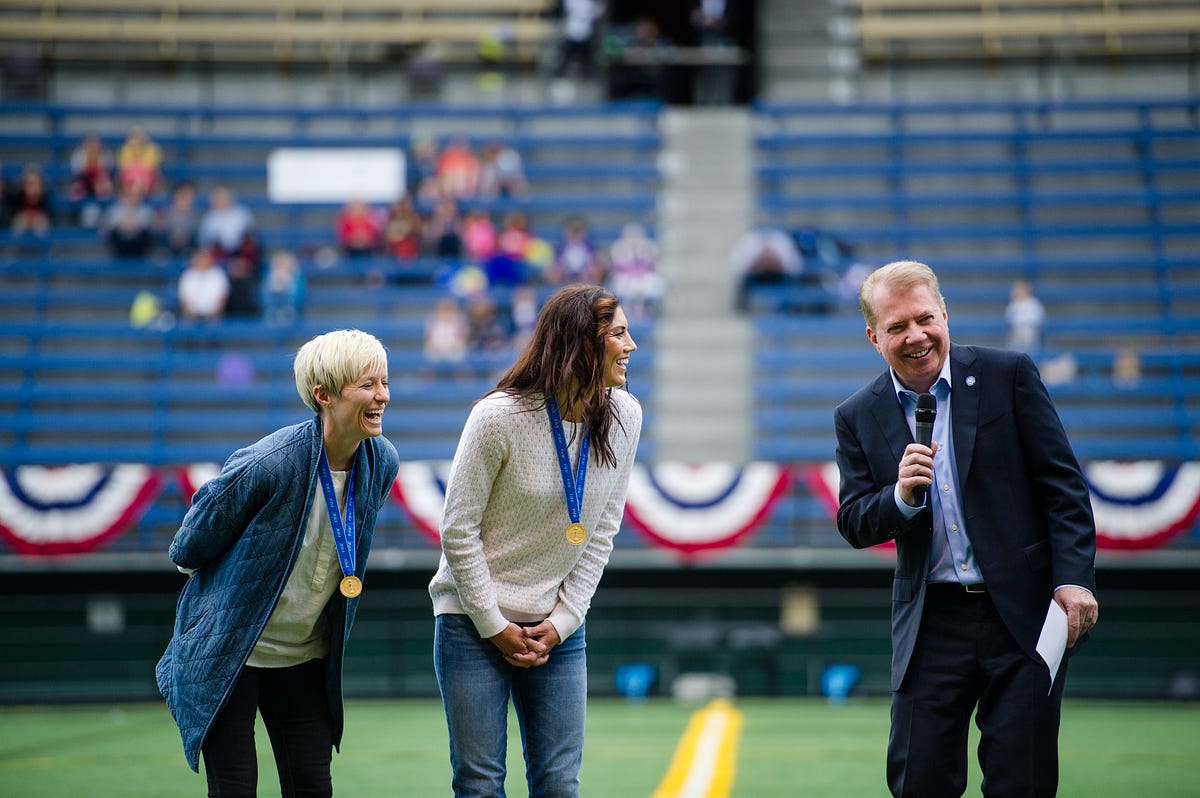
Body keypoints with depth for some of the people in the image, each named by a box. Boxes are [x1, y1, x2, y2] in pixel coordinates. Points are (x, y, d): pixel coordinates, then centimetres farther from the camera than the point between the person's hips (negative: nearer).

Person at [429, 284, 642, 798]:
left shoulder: (624, 417, -3)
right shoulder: (499, 416, -17)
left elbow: (602, 531, 3)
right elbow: (458, 530, -10)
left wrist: (562, 621, -2)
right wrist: (495, 626, -8)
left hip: (558, 625, 4)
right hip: (475, 618, -4)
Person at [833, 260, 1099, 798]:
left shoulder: (1008, 375, 0)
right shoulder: (858, 417, 7)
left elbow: (1063, 485, 0)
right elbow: (854, 526, 5)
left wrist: (1074, 578, -10)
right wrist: (901, 496, -15)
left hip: (1024, 612, -2)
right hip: (931, 625, 2)